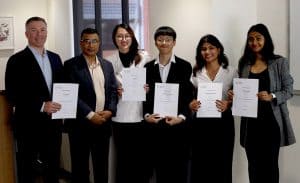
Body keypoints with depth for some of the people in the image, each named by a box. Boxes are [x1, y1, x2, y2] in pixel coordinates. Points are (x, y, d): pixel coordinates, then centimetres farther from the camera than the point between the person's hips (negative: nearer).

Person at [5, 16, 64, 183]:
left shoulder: (55, 58, 10)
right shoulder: (17, 60, -8)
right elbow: (12, 95, -14)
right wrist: (41, 106, -21)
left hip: (54, 123, 5)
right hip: (29, 125, -5)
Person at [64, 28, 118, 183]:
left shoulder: (107, 65, 12)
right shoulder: (71, 65, -4)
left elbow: (113, 90, 9)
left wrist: (110, 111, -8)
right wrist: (90, 114, -16)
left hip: (103, 122, 4)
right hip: (80, 123, -4)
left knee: (102, 166, 13)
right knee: (80, 166, 6)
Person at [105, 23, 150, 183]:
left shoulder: (144, 57, 2)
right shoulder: (109, 61, 4)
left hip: (140, 115, 0)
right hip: (120, 117, 0)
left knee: (140, 157, 4)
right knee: (123, 158, 7)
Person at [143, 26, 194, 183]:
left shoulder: (184, 66, 2)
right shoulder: (148, 67, 9)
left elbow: (189, 96, -2)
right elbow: (144, 96, 8)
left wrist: (181, 117, -15)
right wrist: (146, 115, -7)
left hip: (178, 127, -2)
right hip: (155, 127, 2)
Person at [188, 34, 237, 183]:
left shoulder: (231, 72, 4)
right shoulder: (195, 72, 7)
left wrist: (228, 104, -16)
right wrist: (191, 105, -13)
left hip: (223, 122, -1)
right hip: (200, 123, 1)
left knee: (222, 165, 2)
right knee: (199, 165, 1)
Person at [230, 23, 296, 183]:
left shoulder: (279, 62, -1)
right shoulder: (244, 63, 9)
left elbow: (288, 90, -4)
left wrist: (272, 96, -21)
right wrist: (234, 94, -4)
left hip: (271, 120, -3)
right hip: (250, 121, 3)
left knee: (270, 164, 2)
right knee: (254, 164, 8)